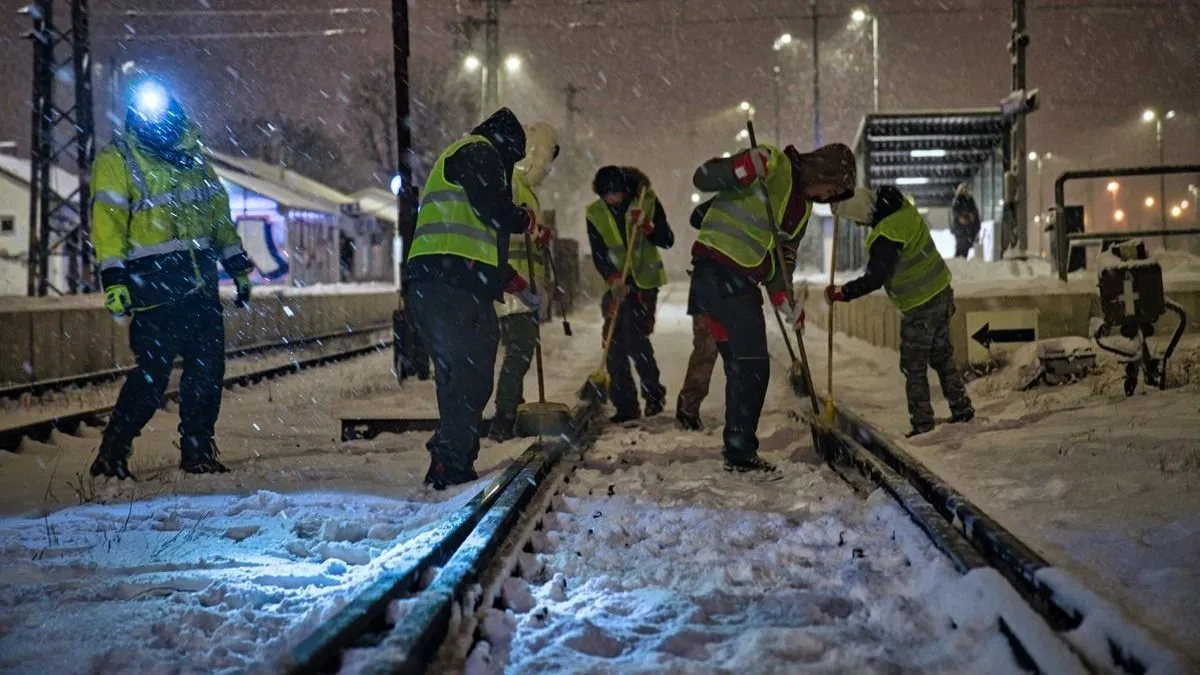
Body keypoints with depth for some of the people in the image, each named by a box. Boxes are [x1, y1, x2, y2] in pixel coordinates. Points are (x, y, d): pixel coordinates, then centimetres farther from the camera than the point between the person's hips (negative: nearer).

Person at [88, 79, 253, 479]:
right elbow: (107, 221, -10)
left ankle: (197, 451, 17)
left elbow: (218, 211, 22)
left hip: (200, 281, 6)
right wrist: (113, 279, -20)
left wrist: (238, 266, 19)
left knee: (208, 366, 5)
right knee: (153, 371, -10)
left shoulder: (191, 156, 15)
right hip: (154, 284, -6)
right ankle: (111, 455, 2)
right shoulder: (117, 160, -2)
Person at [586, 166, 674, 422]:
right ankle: (625, 406, 7)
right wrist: (613, 278, -23)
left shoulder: (648, 201, -8)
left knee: (635, 338, -16)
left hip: (645, 281, -3)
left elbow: (668, 241, -9)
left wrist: (647, 228, -27)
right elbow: (598, 255, -6)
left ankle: (654, 394, 4)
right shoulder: (595, 213, -3)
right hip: (616, 285, 3)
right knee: (614, 344, -2)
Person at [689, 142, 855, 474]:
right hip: (718, 271, -10)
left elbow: (784, 256, 18)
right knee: (752, 368, -7)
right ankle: (740, 452, 0)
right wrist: (739, 169, -33)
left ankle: (738, 449, 25)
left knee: (742, 367, 15)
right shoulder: (772, 164, -9)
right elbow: (702, 179, -14)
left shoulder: (804, 208, 18)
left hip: (742, 282, 10)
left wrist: (783, 297, 2)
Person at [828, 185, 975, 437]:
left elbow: (874, 279, -26)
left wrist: (841, 293, -16)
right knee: (942, 355, 21)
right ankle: (962, 409, 28)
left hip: (919, 308, -9)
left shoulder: (886, 237, -28)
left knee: (914, 367, 3)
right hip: (941, 293, 9)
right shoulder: (903, 207, -3)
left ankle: (922, 423, 8)